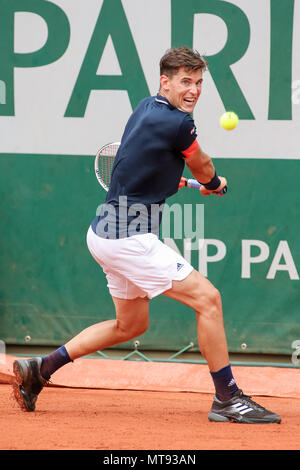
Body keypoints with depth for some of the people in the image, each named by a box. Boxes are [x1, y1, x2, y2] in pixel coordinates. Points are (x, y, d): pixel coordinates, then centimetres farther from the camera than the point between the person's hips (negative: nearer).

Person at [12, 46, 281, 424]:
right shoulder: (178, 123, -17)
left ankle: (39, 369, 25)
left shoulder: (147, 108, 10)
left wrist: (197, 183, 31)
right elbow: (205, 172, 4)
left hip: (106, 234, 10)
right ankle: (227, 400, -6)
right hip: (129, 239, -10)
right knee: (207, 298, -9)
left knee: (131, 325, 23)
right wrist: (215, 184, 27)